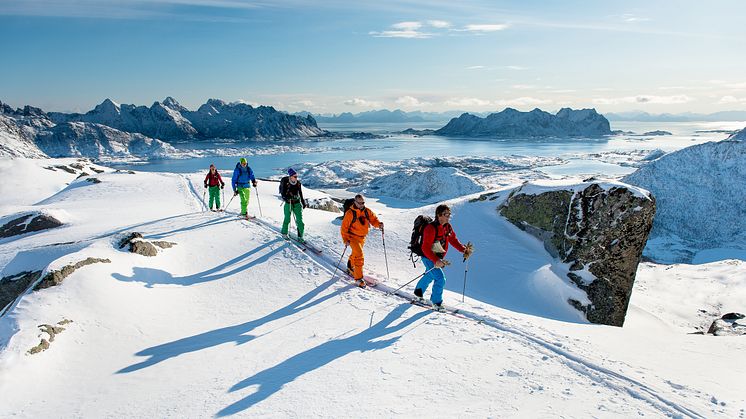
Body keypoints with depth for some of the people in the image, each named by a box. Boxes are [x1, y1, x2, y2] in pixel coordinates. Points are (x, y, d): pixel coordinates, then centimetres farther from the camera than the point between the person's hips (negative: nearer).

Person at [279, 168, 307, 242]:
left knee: (300, 220, -3)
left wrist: (303, 202, 18)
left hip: (297, 203, 3)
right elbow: (283, 194, -8)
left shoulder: (298, 183, 2)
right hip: (288, 204, -3)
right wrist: (286, 198, -28)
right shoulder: (285, 183, -10)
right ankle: (284, 233, 31)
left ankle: (300, 236, 6)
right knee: (287, 219, 6)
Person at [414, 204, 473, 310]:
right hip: (429, 257, -8)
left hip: (438, 257, 9)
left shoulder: (447, 227, -3)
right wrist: (435, 261, -41)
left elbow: (453, 240, 7)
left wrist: (464, 250, -9)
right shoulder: (431, 228, -28)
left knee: (430, 276, 26)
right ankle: (436, 302, 4)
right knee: (440, 279, -15)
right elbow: (425, 248, -30)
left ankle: (418, 292, 51)